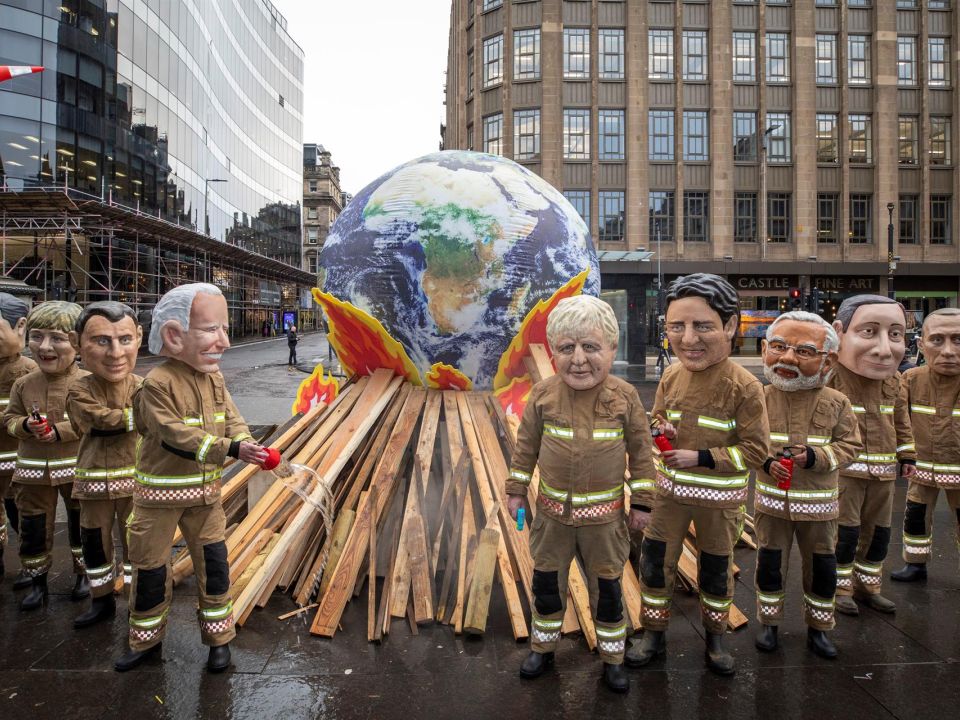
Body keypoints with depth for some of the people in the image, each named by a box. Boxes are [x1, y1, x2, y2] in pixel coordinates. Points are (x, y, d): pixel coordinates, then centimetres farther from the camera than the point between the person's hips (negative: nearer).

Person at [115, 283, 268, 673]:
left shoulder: (214, 378, 0)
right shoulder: (157, 384, -20)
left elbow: (231, 419, 0)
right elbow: (177, 436, -27)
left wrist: (245, 442, -23)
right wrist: (230, 449, -35)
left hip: (205, 490, 5)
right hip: (160, 492, -5)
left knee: (213, 561, 8)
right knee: (150, 565, 11)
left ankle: (218, 637, 23)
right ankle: (146, 639, 32)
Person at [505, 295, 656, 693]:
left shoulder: (624, 397, -14)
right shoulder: (543, 395, -12)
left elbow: (640, 451, -3)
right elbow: (526, 445, 0)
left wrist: (641, 501, -1)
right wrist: (516, 490, 4)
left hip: (604, 515, -1)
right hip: (553, 512, 1)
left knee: (608, 587, 15)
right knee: (546, 582, 17)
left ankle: (612, 657, 38)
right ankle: (543, 647, 42)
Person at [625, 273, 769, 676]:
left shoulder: (744, 387, -19)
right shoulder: (671, 377, -6)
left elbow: (755, 449, -17)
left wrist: (700, 458, -24)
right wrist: (660, 430, -12)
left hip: (719, 498, -3)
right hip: (669, 491, 3)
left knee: (716, 569, 17)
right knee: (654, 563, 10)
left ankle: (715, 638, 41)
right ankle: (654, 636, 31)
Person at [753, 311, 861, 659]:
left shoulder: (836, 403, -6)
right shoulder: (762, 399, -6)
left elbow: (849, 444, -3)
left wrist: (816, 457, -18)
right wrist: (765, 462, -17)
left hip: (818, 503, 0)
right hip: (772, 500, 0)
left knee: (822, 567, 14)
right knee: (770, 564, 11)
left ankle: (818, 627, 34)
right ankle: (769, 623, 30)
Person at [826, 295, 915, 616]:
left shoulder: (893, 380, 5)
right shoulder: (830, 375, -17)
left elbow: (901, 420, 18)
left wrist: (907, 455, 19)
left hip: (883, 470, 7)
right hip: (842, 469, -6)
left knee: (879, 532, 15)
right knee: (845, 532, 0)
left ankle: (867, 585, 33)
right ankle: (840, 588, 18)